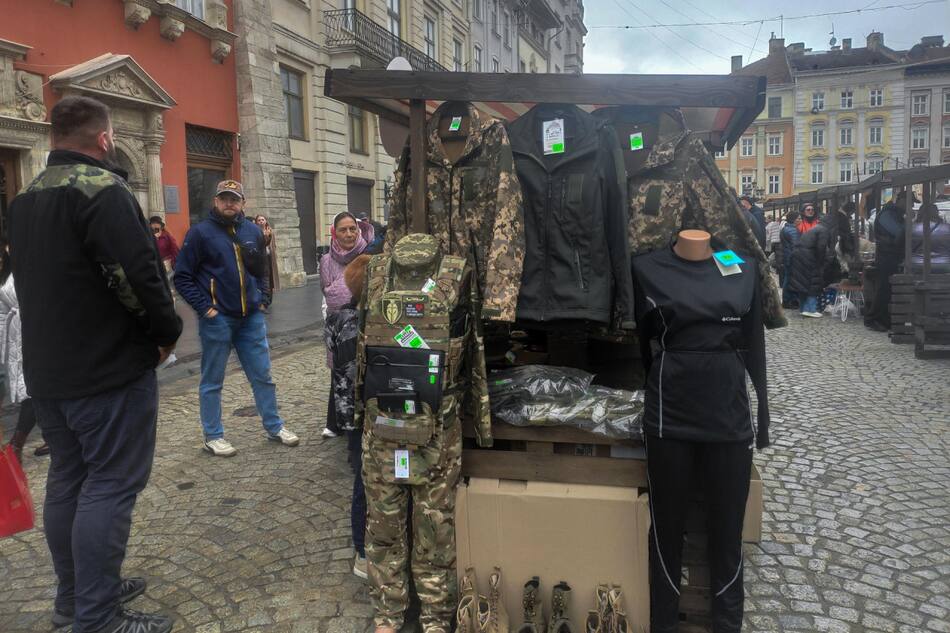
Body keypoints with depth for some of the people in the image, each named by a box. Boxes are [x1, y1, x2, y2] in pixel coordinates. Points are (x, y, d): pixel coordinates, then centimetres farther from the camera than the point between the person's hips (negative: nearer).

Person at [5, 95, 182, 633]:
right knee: (111, 486, -3)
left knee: (68, 479, 17)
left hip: (47, 370, 9)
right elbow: (140, 273, -25)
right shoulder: (103, 189, -16)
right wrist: (168, 332, -10)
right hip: (111, 369, -9)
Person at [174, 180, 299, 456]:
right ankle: (213, 436, 19)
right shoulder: (200, 232, -5)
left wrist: (261, 297, 10)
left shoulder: (253, 231, 9)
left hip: (252, 318, 4)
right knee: (212, 381, 7)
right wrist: (204, 307, -13)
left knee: (263, 376, 10)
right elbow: (182, 277, -6)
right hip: (217, 319, -4)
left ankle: (275, 427, 23)